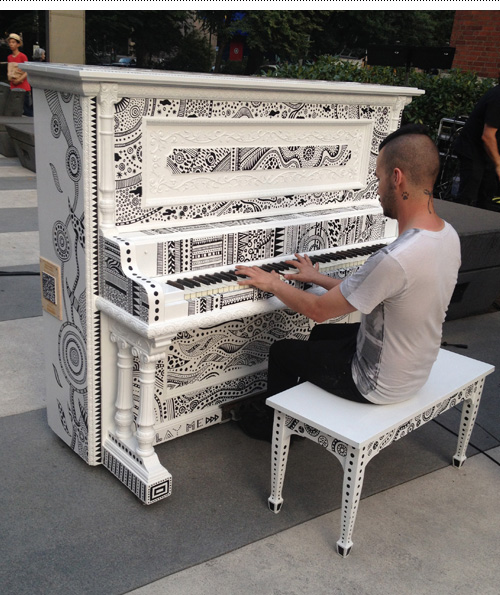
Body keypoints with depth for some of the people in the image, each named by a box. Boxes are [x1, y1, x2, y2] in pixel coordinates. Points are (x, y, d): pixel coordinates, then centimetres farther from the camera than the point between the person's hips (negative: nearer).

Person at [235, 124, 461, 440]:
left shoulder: (394, 259, -36)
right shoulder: (448, 235, -7)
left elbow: (318, 310, -23)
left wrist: (272, 283, -7)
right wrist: (320, 279, 11)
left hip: (380, 386, -8)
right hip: (417, 369, 8)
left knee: (282, 351, 11)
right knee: (322, 334, 28)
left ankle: (273, 424, 37)